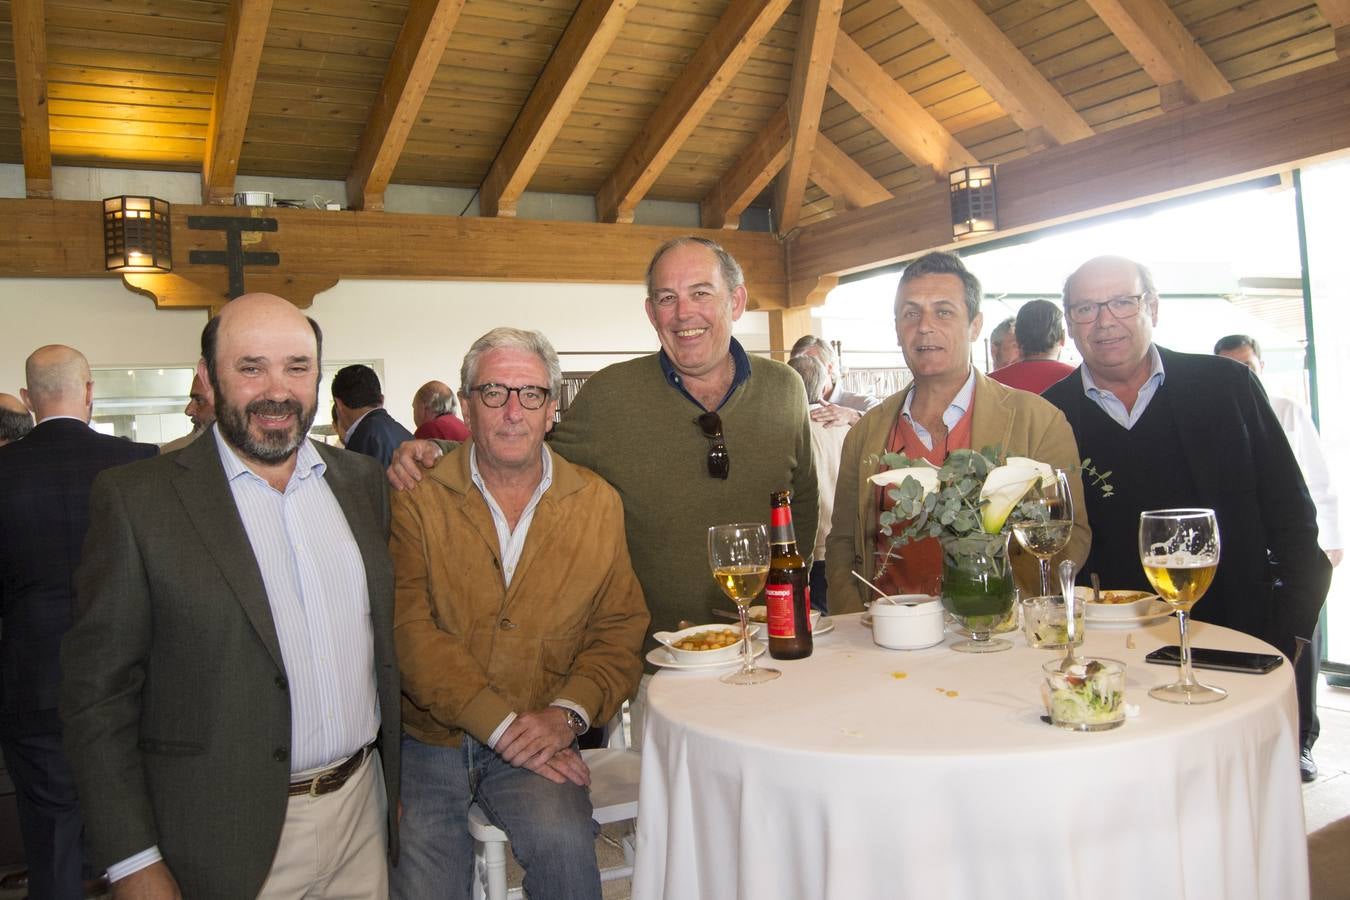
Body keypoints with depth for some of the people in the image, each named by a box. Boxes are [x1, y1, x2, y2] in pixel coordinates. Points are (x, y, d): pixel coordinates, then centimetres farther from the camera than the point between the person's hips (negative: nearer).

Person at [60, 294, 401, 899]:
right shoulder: (137, 499, -10)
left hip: (363, 808, 4)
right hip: (229, 841, -3)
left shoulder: (361, 479, 3)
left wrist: (396, 776, 12)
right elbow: (99, 694, -9)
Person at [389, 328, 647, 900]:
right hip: (427, 738, 0)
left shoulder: (597, 503, 5)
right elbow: (410, 632, -11)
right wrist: (504, 724, -18)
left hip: (540, 741, 1)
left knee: (562, 838, -25)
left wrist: (568, 712, -13)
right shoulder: (418, 500, -2)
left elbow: (619, 629, 5)